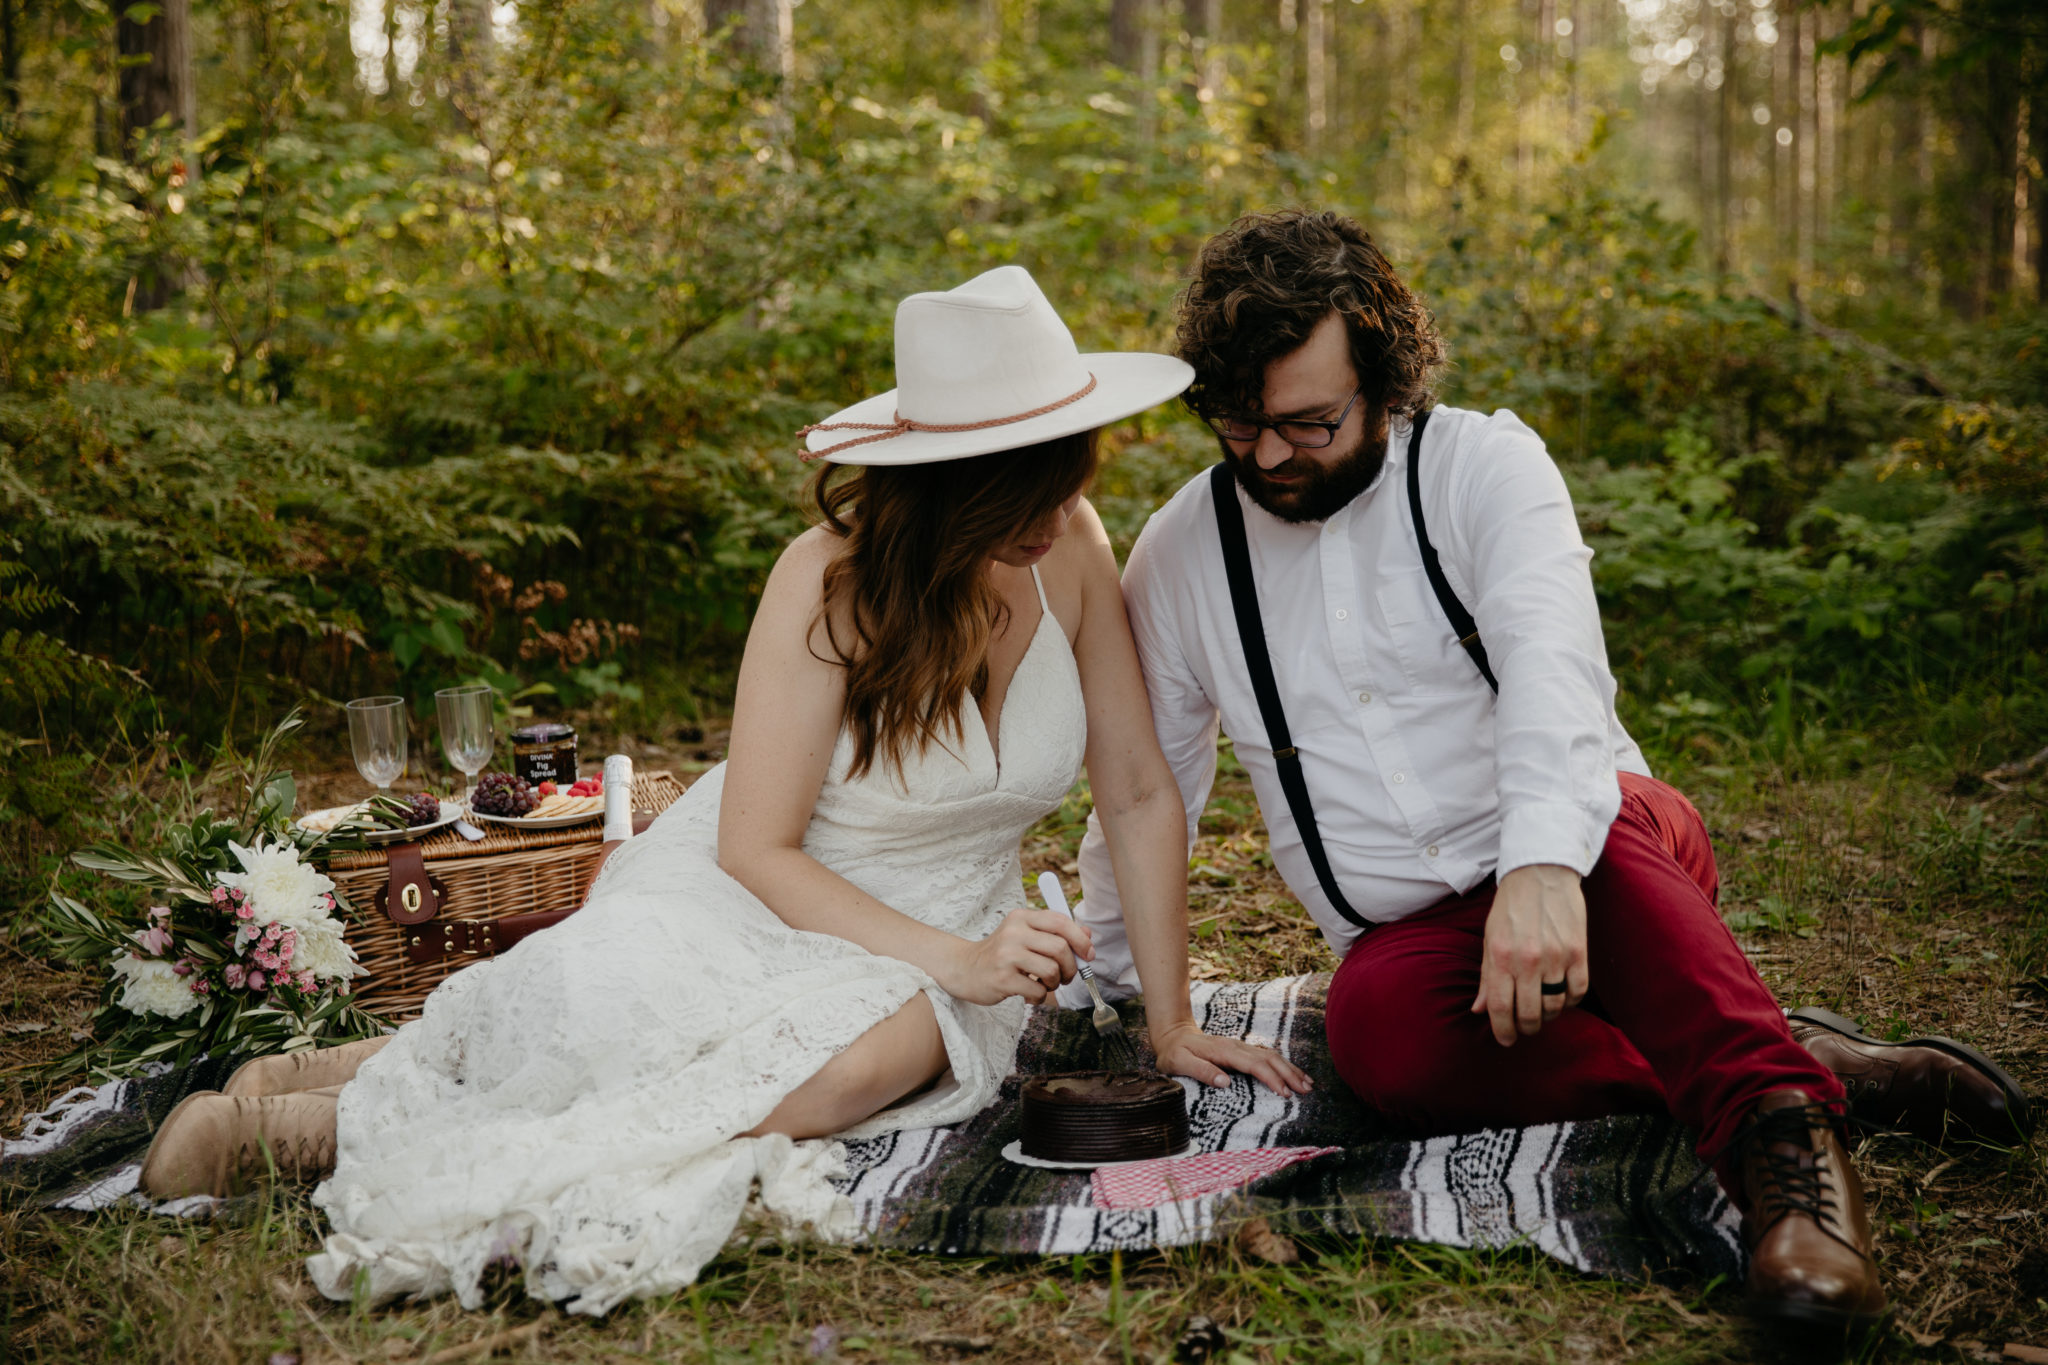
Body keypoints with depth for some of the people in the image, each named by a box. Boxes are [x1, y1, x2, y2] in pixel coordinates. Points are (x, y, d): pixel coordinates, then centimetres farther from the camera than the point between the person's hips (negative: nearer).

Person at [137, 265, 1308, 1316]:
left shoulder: (1071, 547, -11)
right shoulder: (834, 580, -21)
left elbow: (1141, 792, -3)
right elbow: (755, 847, -17)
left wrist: (1171, 1022, -3)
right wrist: (950, 961, -26)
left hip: (939, 938, 4)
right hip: (755, 894, -3)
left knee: (857, 1069, -32)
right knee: (610, 1020, -37)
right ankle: (305, 1108, -9)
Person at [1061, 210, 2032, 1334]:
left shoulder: (1486, 464, -6)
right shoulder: (1177, 556, 5)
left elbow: (1549, 658, -25)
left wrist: (1544, 864, -42)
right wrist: (1095, 989, 17)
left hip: (1588, 870, -2)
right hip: (1408, 933, 2)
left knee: (1614, 821, -37)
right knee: (1378, 1034, -34)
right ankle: (1813, 1061, -31)